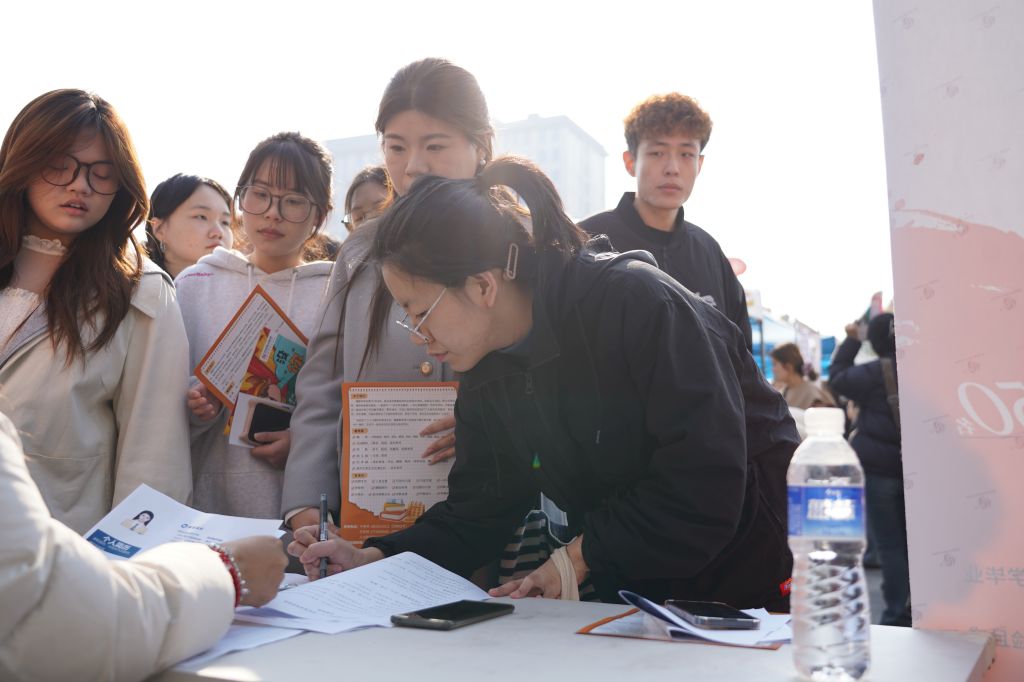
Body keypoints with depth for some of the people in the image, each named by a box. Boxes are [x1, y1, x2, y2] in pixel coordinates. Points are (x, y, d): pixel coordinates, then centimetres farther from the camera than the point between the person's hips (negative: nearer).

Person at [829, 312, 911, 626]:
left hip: (879, 468, -5)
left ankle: (897, 616, 0)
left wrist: (851, 340, 9)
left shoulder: (874, 373, -12)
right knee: (910, 541, 14)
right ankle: (916, 611, 20)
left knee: (889, 544, -1)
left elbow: (837, 377, 2)